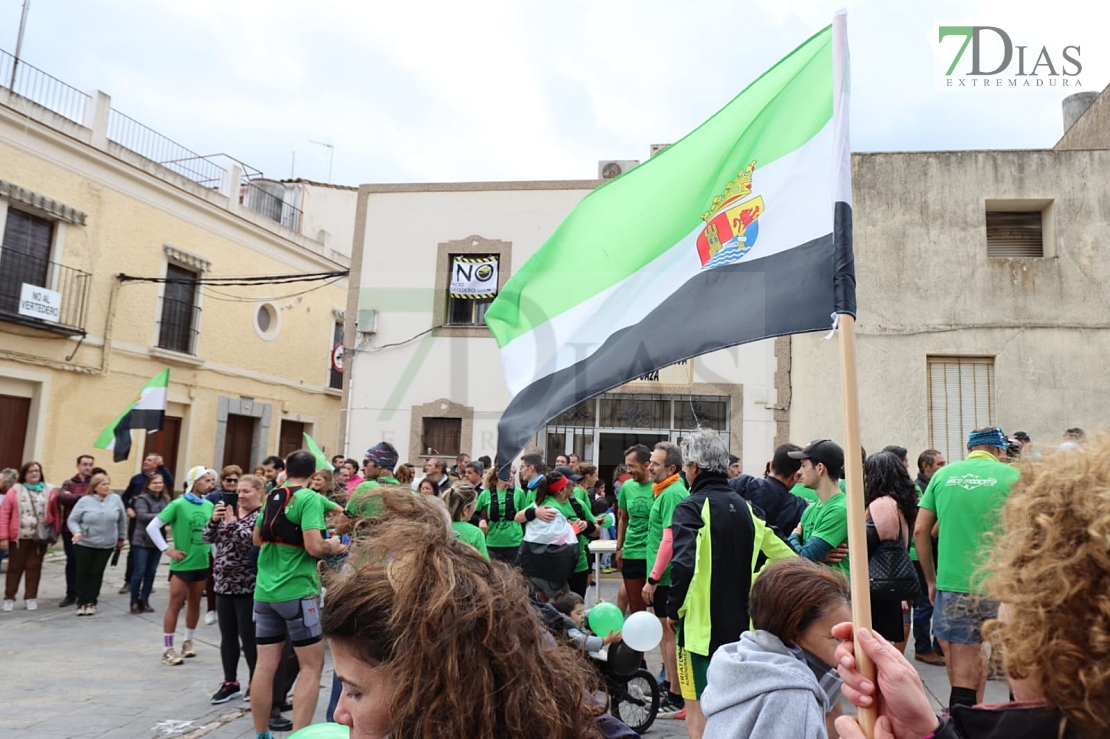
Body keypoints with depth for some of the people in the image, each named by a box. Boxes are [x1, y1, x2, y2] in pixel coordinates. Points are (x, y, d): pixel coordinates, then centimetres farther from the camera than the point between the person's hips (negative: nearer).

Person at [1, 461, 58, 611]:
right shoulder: (15, 490, 1)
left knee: (34, 567, 7)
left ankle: (31, 598, 15)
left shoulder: (50, 490, 3)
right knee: (15, 567, 9)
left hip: (40, 537, 1)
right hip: (19, 537, 0)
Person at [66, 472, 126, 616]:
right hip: (84, 544, -1)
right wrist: (77, 532, -22)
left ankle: (91, 602, 17)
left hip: (106, 545, 1)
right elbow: (72, 520, -3)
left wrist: (121, 537, 12)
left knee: (97, 573, 7)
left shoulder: (115, 499, -2)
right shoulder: (85, 501, -7)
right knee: (83, 573, 5)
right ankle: (82, 602, 16)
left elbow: (122, 520, 8)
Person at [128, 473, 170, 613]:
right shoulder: (142, 499, -7)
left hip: (158, 540, 5)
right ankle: (134, 601, 12)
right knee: (139, 571, -1)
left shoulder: (166, 500, 8)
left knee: (151, 572, 9)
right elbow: (142, 515, -21)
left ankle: (144, 600, 19)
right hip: (142, 540, -5)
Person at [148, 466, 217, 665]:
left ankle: (188, 641, 32)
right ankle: (167, 649, 12)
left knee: (194, 604, 15)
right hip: (182, 563, -5)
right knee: (175, 604, 2)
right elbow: (152, 527, -11)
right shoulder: (179, 504, -12)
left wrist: (215, 554, 9)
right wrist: (167, 550, -12)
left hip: (202, 563, 5)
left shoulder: (209, 506, 2)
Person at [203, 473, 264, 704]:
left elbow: (252, 541, -22)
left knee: (248, 637, 1)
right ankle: (230, 683, 25)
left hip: (248, 587, -7)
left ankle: (255, 683, 16)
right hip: (224, 583, 7)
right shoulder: (230, 511, 10)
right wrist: (214, 519, -11)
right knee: (227, 636, 13)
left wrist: (232, 522, -23)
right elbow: (208, 538, 6)